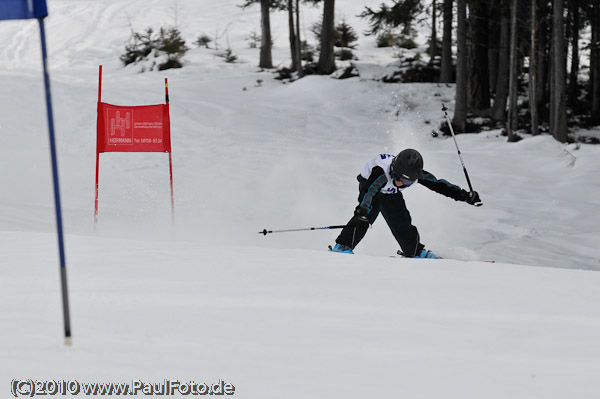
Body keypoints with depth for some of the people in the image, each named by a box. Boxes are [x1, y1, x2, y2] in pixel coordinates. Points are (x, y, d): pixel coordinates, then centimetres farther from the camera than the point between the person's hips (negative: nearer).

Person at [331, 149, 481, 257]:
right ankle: (343, 246, -22)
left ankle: (415, 251, 17)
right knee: (367, 214, -26)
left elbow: (439, 185, -22)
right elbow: (368, 191, -54)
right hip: (369, 183, -4)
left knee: (401, 221, -2)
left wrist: (465, 195, -24)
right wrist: (361, 213, -69)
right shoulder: (382, 172, -45)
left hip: (391, 193, 4)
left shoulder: (416, 174, -30)